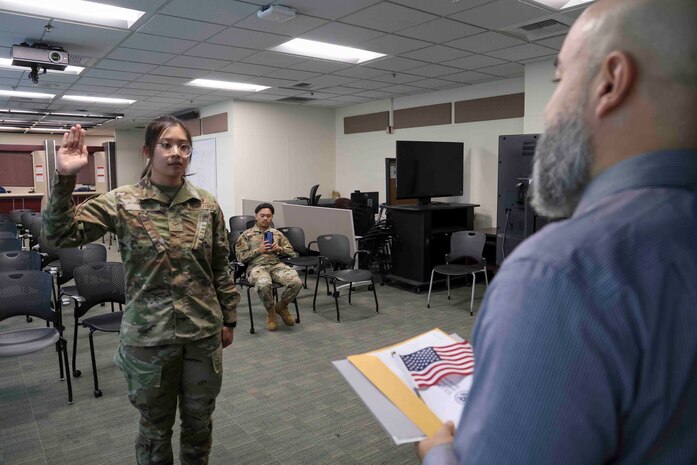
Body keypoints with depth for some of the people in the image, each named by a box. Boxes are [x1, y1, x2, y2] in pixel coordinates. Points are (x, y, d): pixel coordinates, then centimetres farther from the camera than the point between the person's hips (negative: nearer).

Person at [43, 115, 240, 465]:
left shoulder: (207, 205, -2)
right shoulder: (122, 202, -7)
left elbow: (221, 268, 4)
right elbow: (61, 234, -14)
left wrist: (228, 319, 8)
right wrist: (65, 178, -26)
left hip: (203, 333, 2)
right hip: (147, 337, -2)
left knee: (199, 421, 19)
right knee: (155, 426, 18)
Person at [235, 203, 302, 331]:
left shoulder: (277, 234, 22)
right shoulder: (246, 235, 13)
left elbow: (291, 252, 20)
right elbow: (241, 257, 5)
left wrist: (279, 249, -1)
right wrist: (258, 250, -7)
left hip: (277, 264, 3)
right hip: (257, 266, -3)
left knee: (297, 282, -27)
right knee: (264, 284, -40)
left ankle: (281, 306, 3)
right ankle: (270, 312, -9)